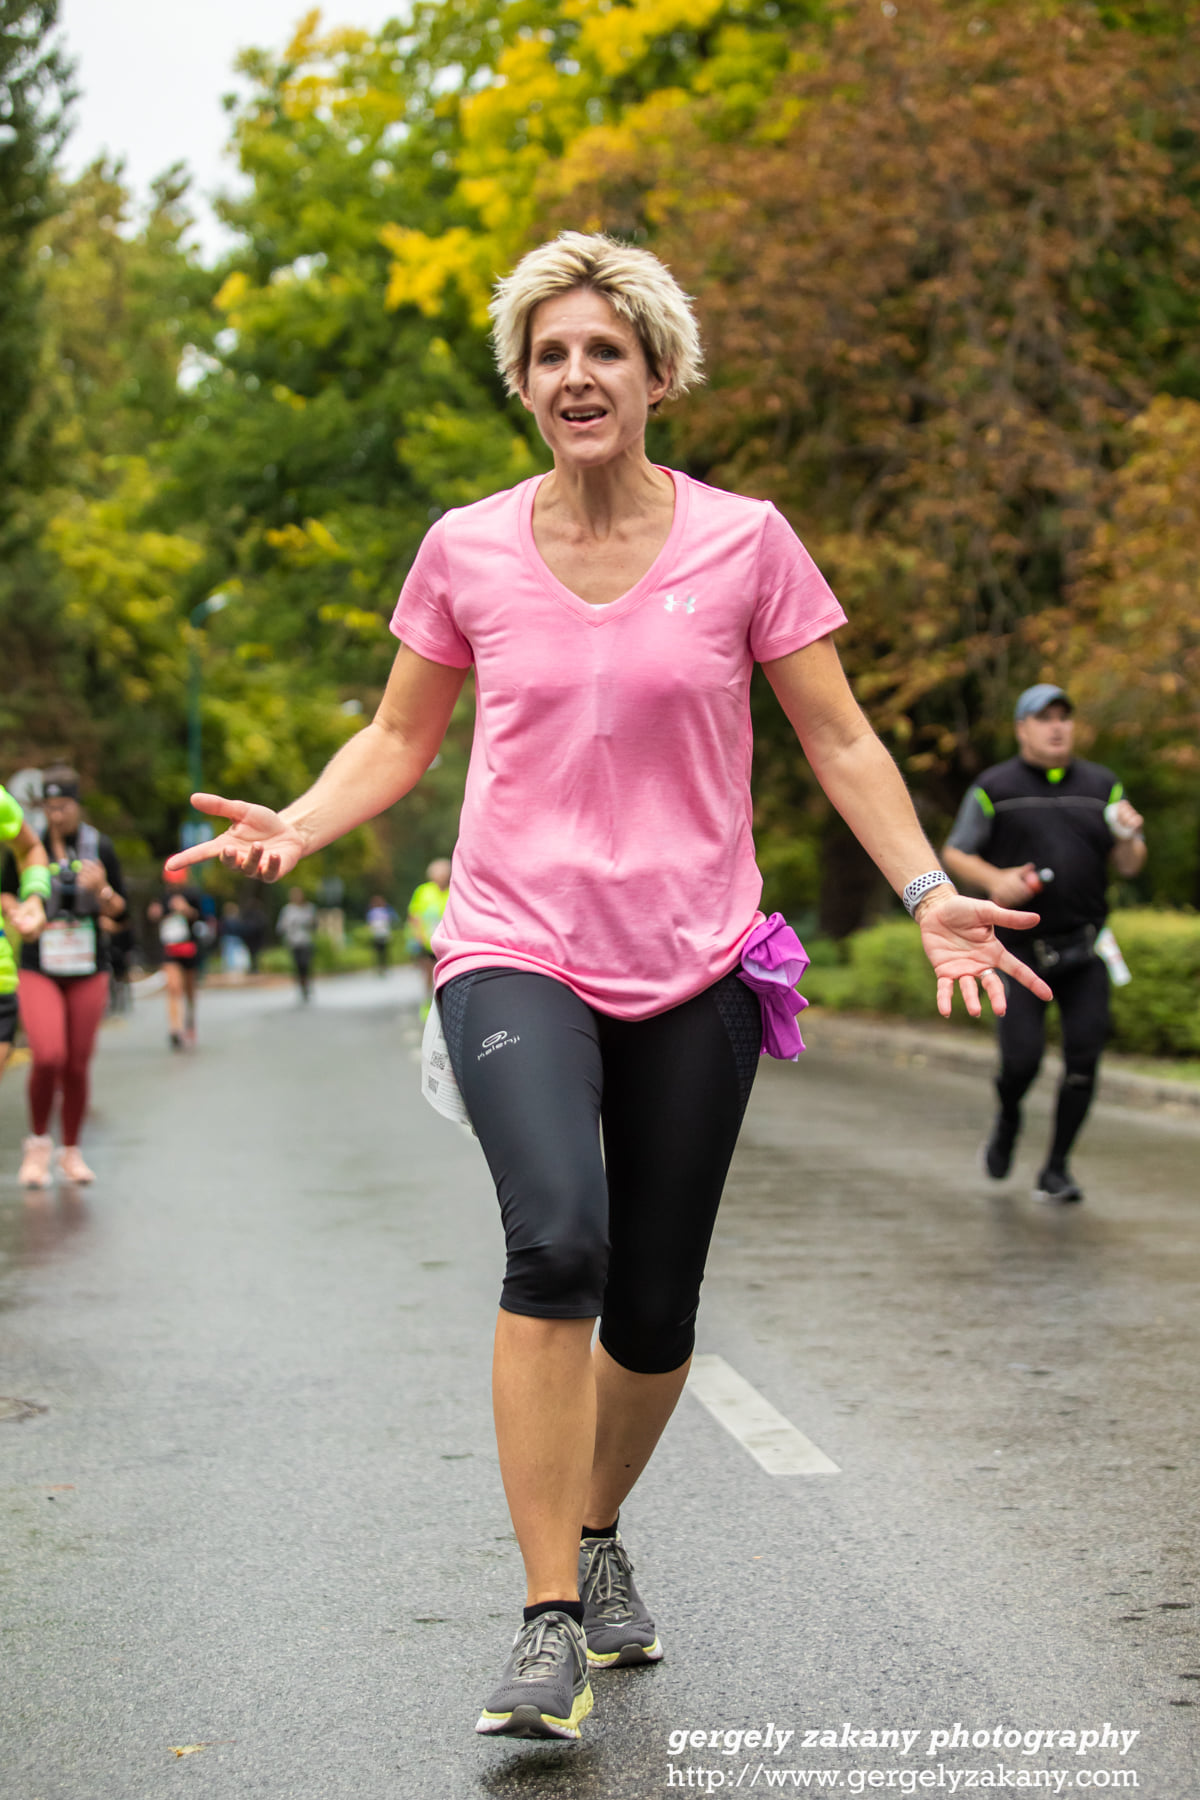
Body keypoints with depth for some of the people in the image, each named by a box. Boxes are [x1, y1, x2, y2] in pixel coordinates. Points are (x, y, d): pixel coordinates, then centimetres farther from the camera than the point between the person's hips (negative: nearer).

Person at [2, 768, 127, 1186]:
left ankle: (71, 1151, 21)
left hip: (88, 971, 1)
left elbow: (119, 911, 5)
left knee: (77, 1065, 3)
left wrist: (101, 889, -16)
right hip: (38, 970, -1)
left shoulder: (99, 848, 1)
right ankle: (38, 1142, 5)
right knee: (47, 1057, -18)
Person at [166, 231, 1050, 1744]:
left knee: (656, 1314, 7)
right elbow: (399, 739, 12)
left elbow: (839, 741, 4)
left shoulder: (743, 541, 0)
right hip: (515, 952, -1)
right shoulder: (466, 548, 3)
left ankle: (598, 1536, 37)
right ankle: (549, 1624, -16)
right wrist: (297, 827, -6)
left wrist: (929, 895, -7)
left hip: (694, 969, 1)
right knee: (557, 1238, -26)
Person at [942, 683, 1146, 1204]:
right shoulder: (995, 788, 1)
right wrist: (995, 880, -15)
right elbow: (955, 854, 4)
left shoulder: (1102, 785, 10)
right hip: (1022, 947, -3)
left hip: (1085, 946, 3)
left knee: (1084, 1060, -5)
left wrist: (1129, 839, -12)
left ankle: (1055, 1169, 10)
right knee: (1022, 1060, -9)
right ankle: (1008, 1122, 26)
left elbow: (1127, 867, 10)